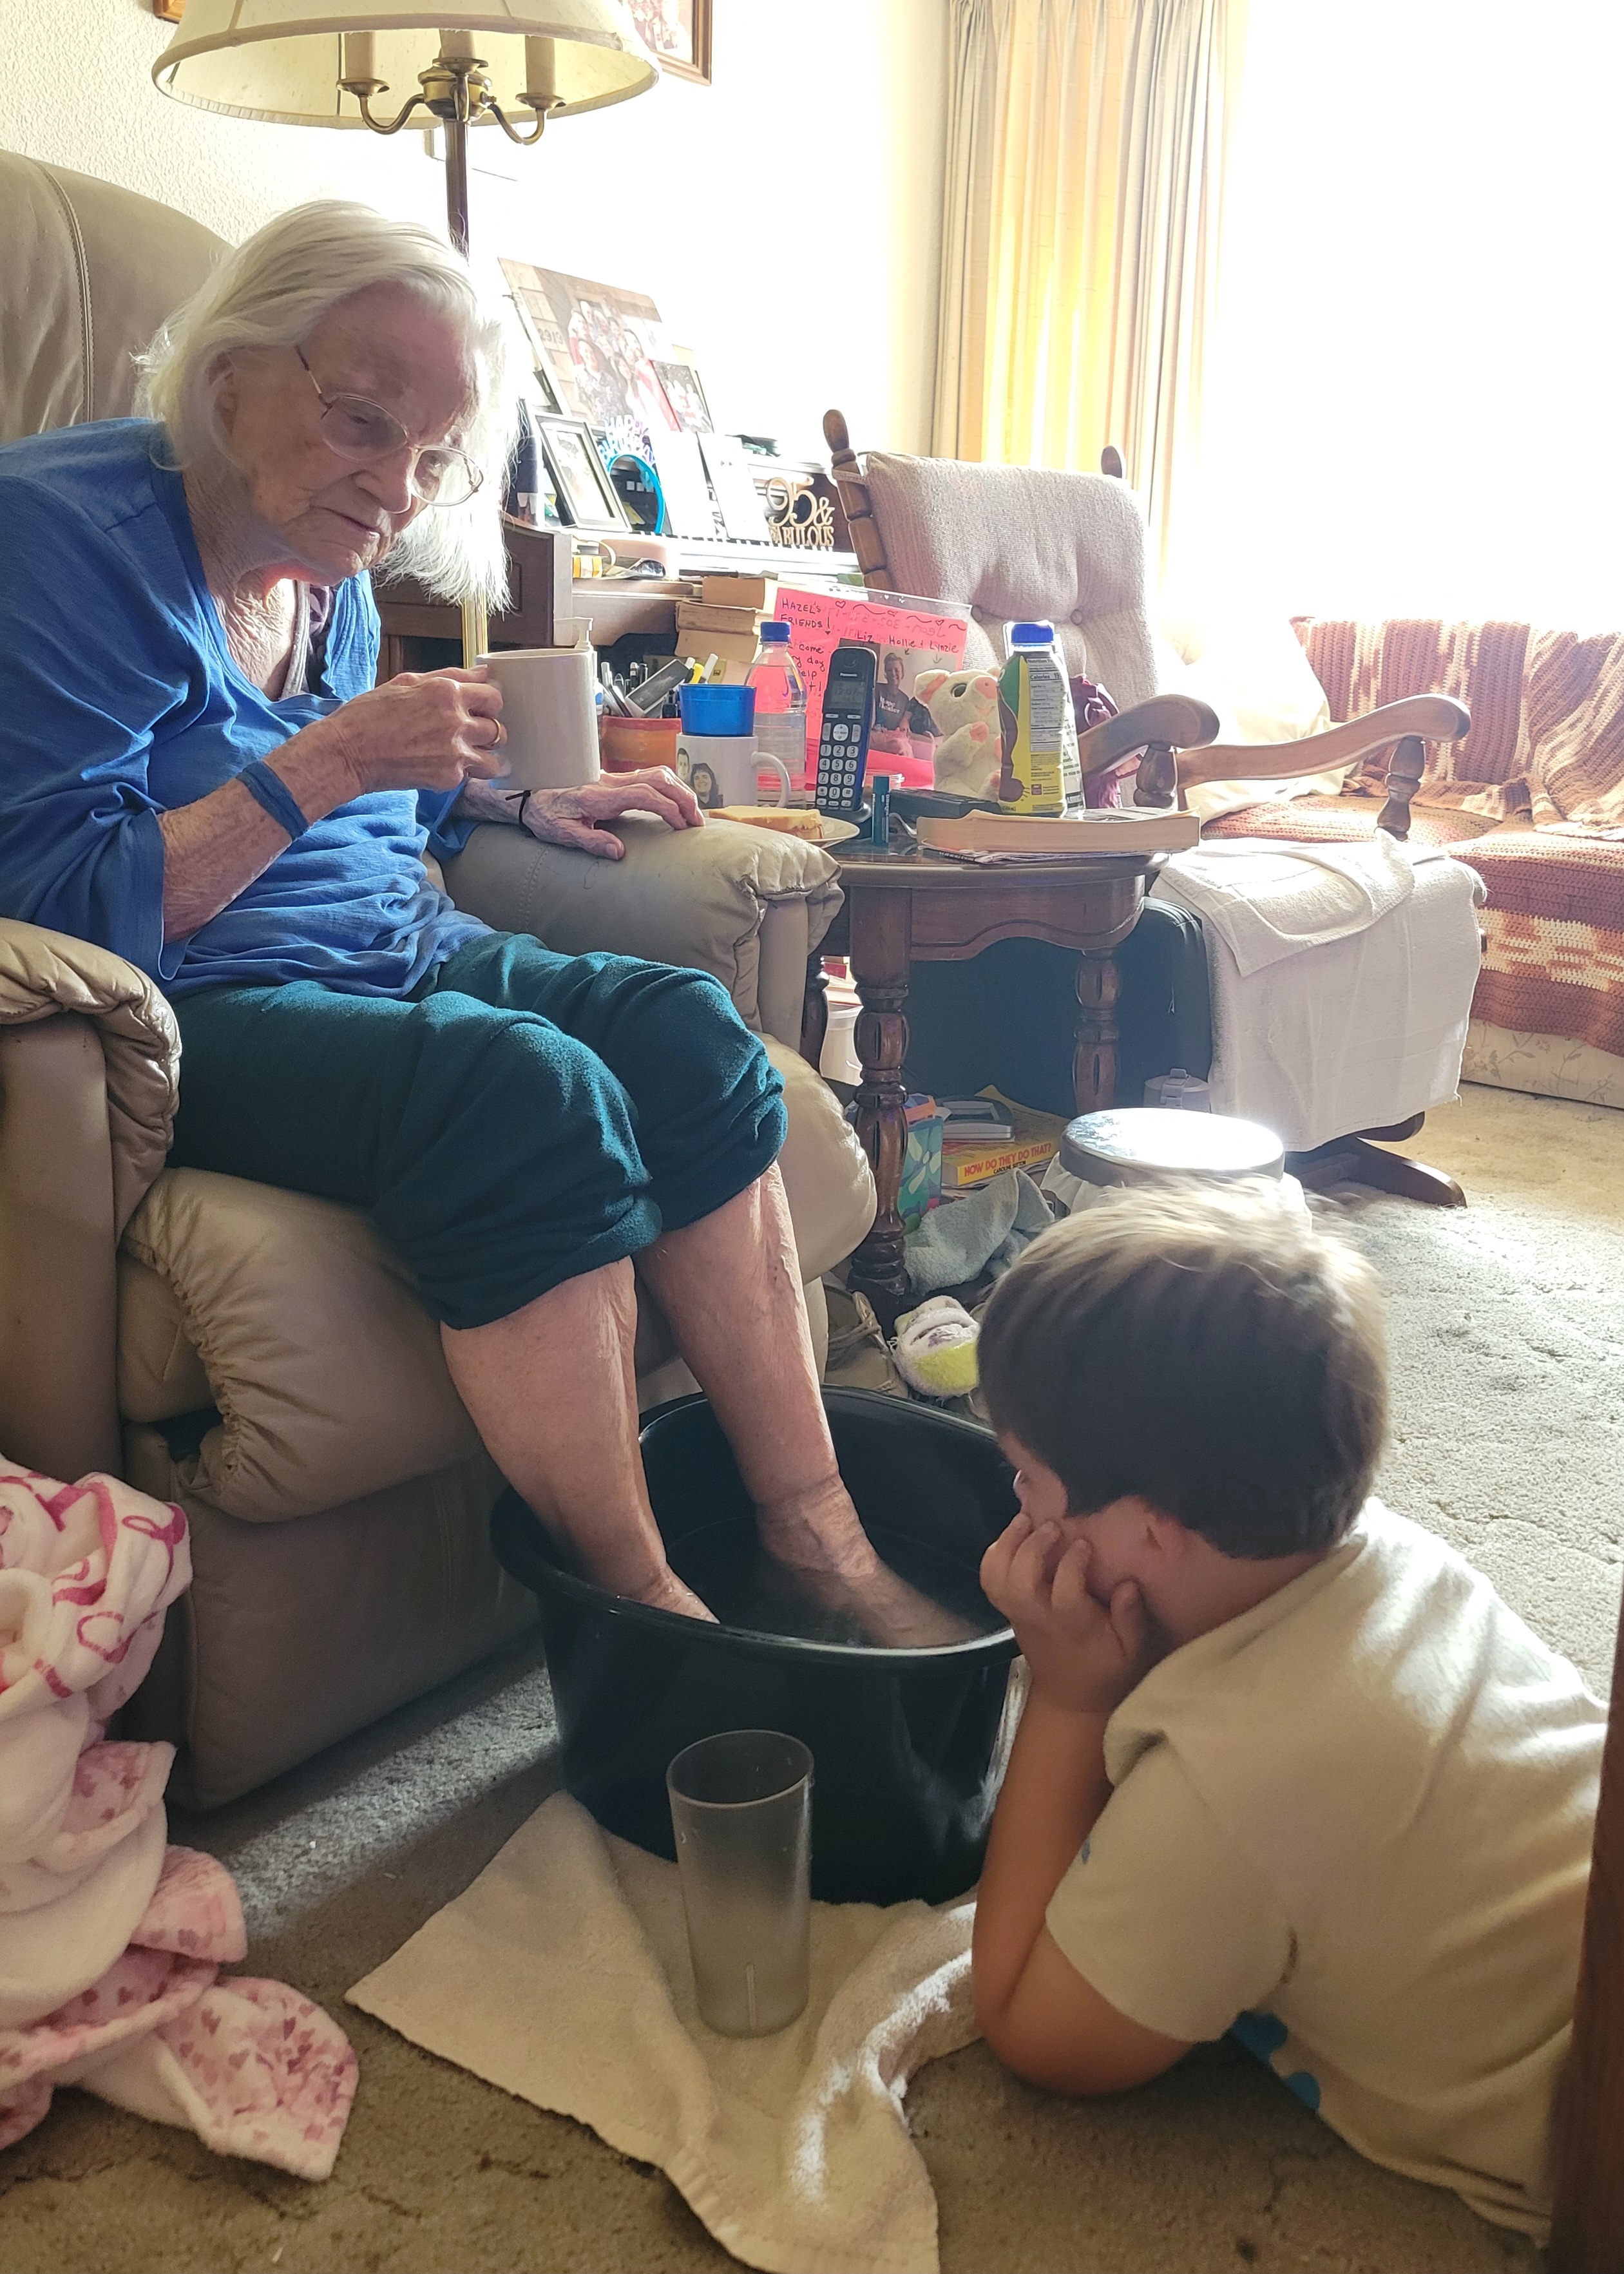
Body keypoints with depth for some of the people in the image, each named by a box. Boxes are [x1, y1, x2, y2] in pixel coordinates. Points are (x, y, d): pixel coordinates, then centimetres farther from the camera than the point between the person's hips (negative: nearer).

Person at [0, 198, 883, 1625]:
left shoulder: (332, 579, 12)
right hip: (199, 1011, -8)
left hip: (398, 958, 9)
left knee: (689, 1030, -12)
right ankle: (642, 1605, -19)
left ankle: (818, 1532, -11)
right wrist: (329, 763, -23)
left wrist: (525, 806, 21)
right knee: (532, 1092, -32)